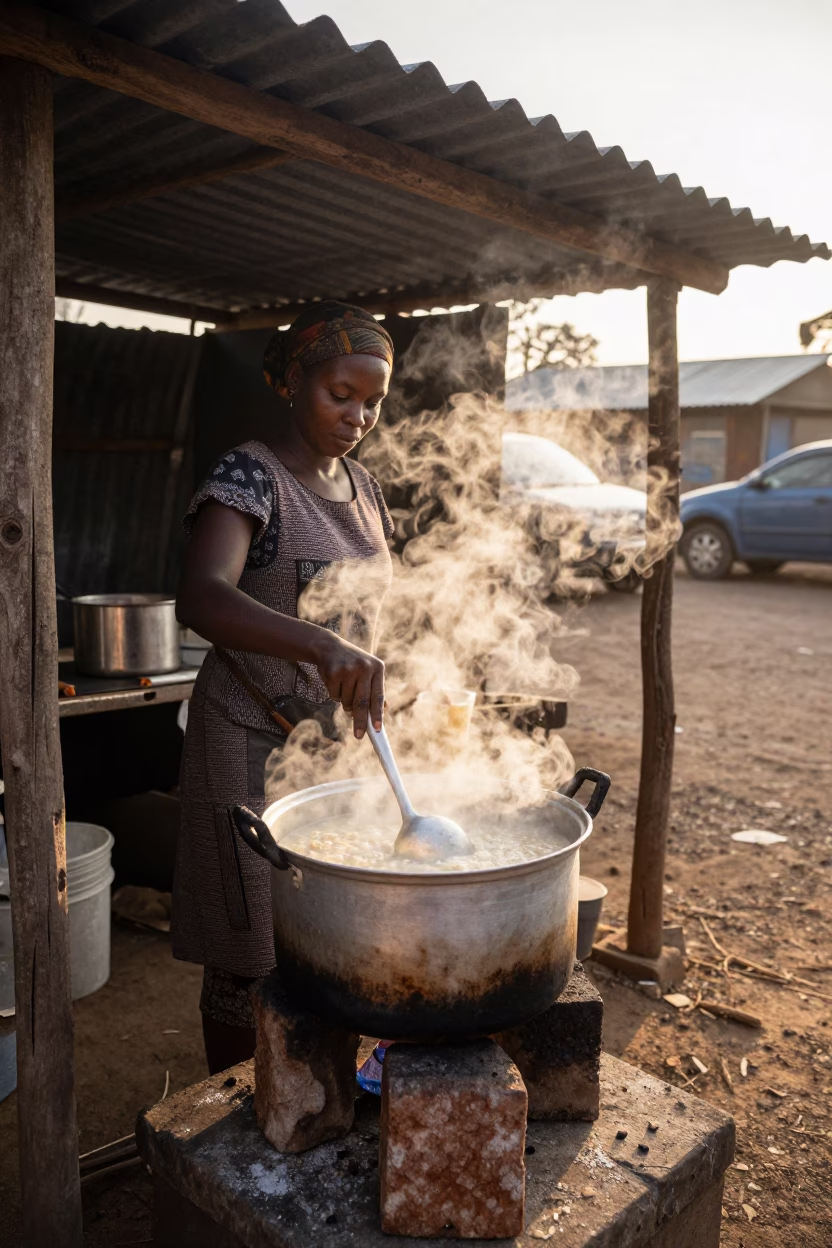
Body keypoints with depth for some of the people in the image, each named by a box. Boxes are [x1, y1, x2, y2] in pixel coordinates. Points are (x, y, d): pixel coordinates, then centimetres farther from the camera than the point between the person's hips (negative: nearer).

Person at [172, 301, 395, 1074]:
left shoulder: (360, 486, 7)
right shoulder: (246, 476, -16)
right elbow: (201, 600, -36)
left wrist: (363, 695, 17)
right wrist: (321, 647, -50)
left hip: (339, 739, 7)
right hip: (256, 745, -7)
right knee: (252, 958, 5)